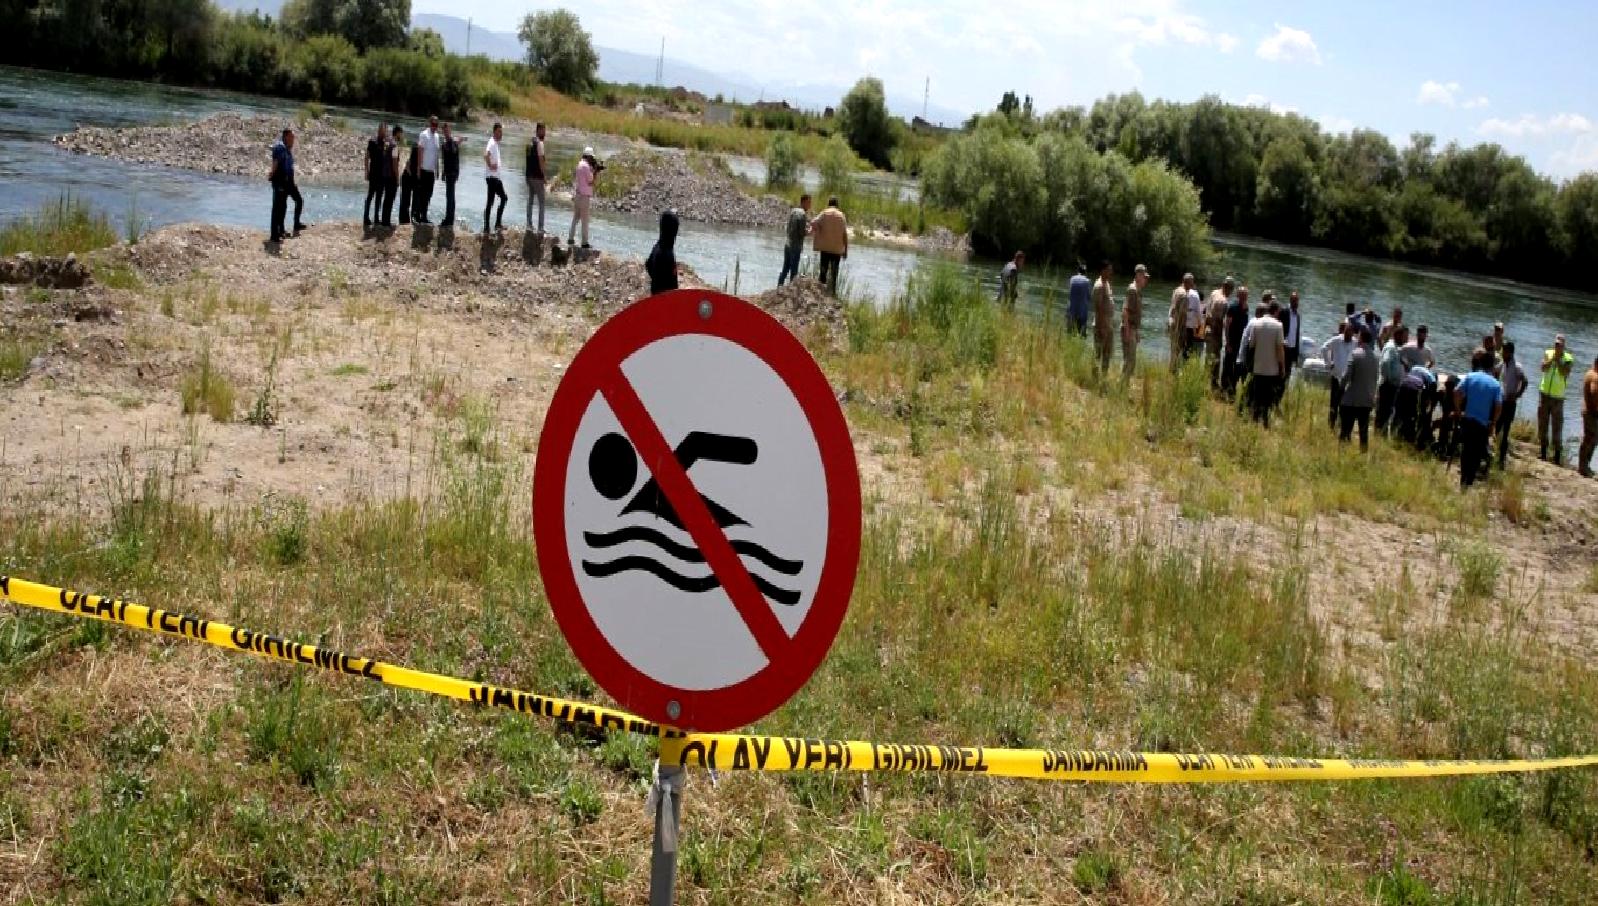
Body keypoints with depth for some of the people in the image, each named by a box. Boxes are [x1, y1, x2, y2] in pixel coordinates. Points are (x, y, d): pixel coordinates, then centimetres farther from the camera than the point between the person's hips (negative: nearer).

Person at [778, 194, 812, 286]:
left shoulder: (792, 211, 10)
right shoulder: (803, 214, -14)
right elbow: (803, 232, -17)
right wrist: (810, 230, 2)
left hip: (787, 245, 8)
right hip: (796, 246, -8)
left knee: (785, 270, 13)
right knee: (794, 272, -1)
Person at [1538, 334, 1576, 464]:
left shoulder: (1568, 358, -5)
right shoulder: (1548, 353, 3)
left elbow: (1564, 373, -18)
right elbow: (1544, 368, -11)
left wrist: (1558, 360, -16)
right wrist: (1552, 358, -17)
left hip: (1558, 396, -3)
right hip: (1544, 394, 3)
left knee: (1557, 426, -3)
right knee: (1542, 423, 10)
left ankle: (1557, 456, -1)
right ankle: (1543, 451, 23)